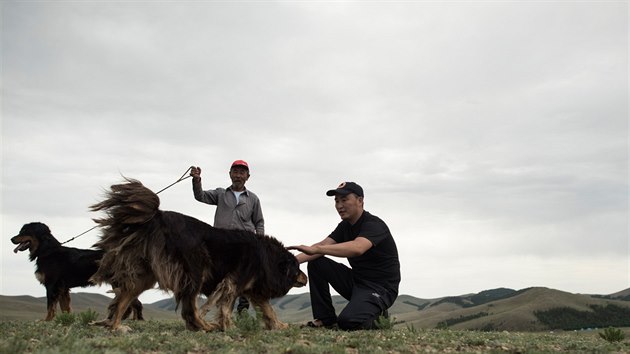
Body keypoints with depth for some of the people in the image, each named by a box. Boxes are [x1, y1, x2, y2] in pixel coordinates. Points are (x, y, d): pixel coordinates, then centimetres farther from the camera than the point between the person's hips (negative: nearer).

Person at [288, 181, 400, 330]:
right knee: (316, 263, -5)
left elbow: (357, 248, -41)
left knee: (348, 322, -31)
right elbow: (323, 245, -6)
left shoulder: (374, 225, -20)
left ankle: (377, 316, 3)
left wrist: (314, 249, -50)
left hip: (380, 288, -8)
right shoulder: (345, 226, 7)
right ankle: (326, 318, 1)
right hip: (356, 280, 8)